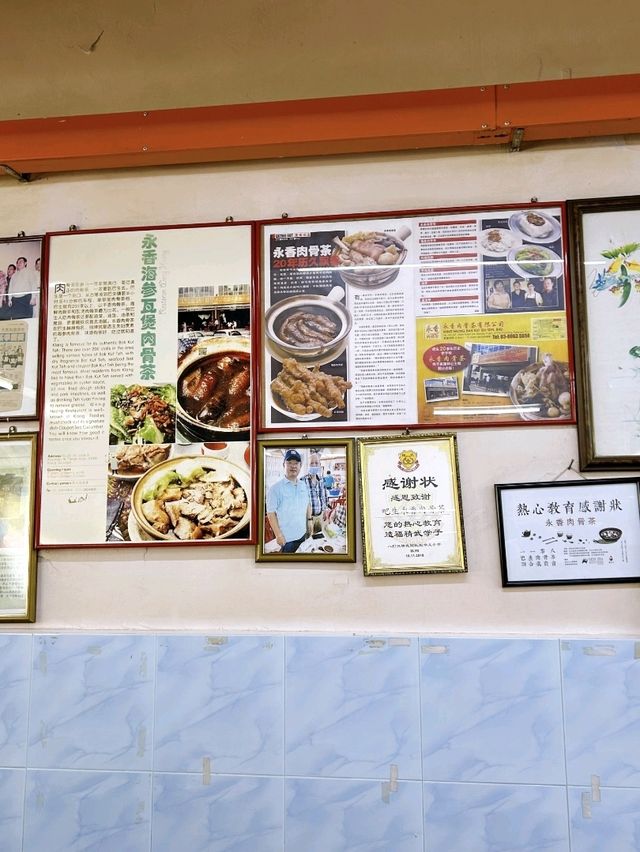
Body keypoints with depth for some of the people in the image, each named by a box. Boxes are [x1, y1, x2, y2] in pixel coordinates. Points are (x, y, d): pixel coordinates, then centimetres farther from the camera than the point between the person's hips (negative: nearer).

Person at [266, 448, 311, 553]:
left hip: (302, 534, 6)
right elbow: (270, 513, -14)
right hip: (286, 537, -6)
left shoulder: (304, 485, 7)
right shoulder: (276, 488, -14)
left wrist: (309, 520, 12)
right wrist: (278, 535, -16)